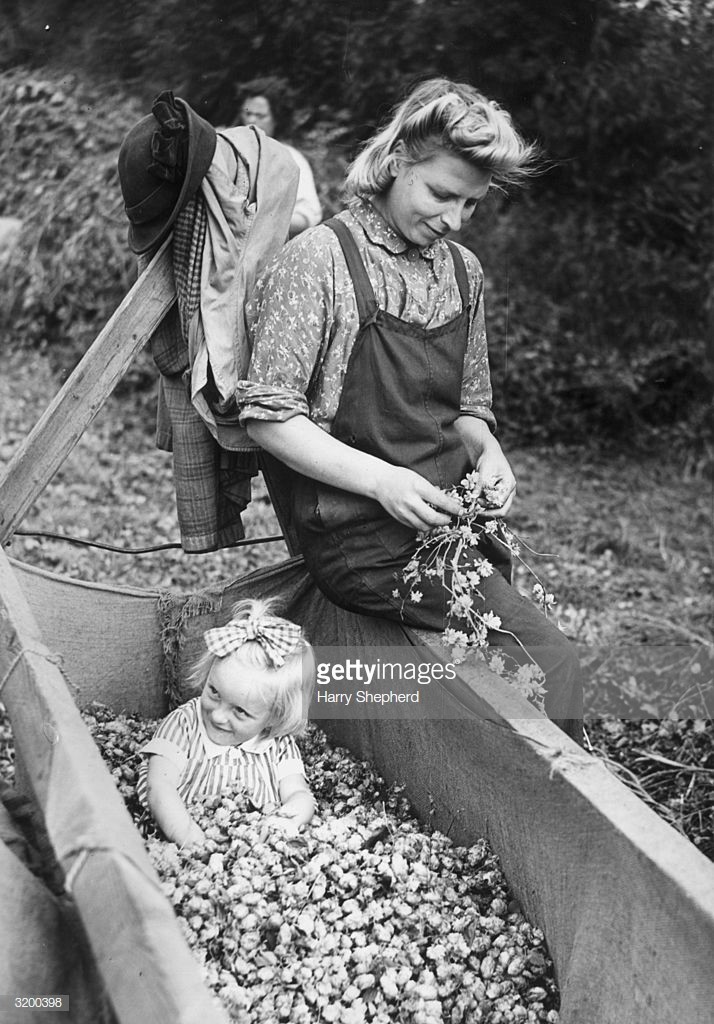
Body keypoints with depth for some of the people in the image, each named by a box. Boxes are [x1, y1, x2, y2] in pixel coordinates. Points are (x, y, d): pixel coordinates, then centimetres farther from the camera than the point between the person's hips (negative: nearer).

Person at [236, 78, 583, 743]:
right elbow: (267, 417, -10)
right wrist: (381, 479, -20)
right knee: (548, 662, -16)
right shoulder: (320, 260, -8)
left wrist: (487, 453, -1)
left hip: (450, 522, 7)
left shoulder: (462, 271, 13)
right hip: (362, 536, -6)